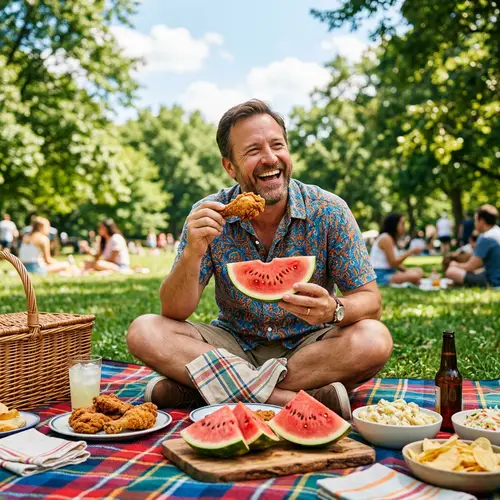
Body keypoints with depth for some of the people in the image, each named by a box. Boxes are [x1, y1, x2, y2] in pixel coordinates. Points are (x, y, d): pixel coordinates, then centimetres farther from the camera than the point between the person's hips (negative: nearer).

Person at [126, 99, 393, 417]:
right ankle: (300, 398, -29)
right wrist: (192, 254, -31)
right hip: (234, 346, 1)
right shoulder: (208, 216, -9)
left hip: (308, 348, 0)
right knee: (144, 332, -20)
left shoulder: (329, 212, -11)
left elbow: (370, 301, -9)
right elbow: (175, 313, -11)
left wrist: (334, 309, -33)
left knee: (374, 339, -30)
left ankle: (193, 386, -26)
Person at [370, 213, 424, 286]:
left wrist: (407, 271, -3)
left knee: (419, 271, 9)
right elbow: (393, 263, -17)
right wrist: (411, 251, -12)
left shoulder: (392, 239, 18)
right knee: (414, 276, -25)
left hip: (389, 273, 10)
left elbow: (396, 263, 13)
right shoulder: (386, 238, -12)